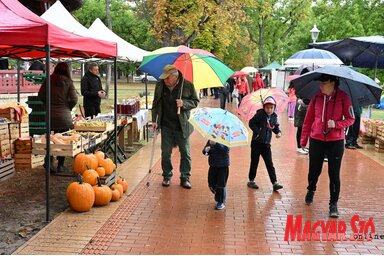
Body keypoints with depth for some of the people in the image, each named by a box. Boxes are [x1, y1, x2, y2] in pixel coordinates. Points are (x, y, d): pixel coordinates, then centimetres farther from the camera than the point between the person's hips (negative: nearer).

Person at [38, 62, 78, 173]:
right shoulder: (68, 82, -6)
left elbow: (40, 96, 2)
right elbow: (74, 99, -10)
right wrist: (68, 108, 7)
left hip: (50, 114, 2)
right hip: (64, 115, -2)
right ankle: (60, 165, 12)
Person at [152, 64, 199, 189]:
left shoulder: (188, 85, -9)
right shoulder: (160, 85, -1)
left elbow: (195, 101, 1)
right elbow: (156, 103, 10)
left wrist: (184, 103, -19)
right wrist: (154, 120, 6)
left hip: (182, 125, -2)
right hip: (166, 125, 2)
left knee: (185, 153, 5)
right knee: (165, 152, 8)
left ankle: (185, 177, 18)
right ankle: (167, 176, 24)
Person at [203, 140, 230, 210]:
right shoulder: (210, 141, -1)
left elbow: (224, 150, -31)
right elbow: (204, 152, 5)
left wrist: (216, 144, -41)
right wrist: (206, 150, -19)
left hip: (223, 166, -5)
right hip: (213, 166, 5)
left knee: (221, 184, 0)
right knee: (211, 184, 13)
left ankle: (221, 202, 15)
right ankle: (218, 197, 38)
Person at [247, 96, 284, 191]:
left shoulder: (274, 116, 3)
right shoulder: (259, 114, -11)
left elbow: (276, 126, 13)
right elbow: (251, 123, -12)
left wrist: (278, 132, -7)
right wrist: (257, 131, -22)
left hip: (266, 143, 4)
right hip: (257, 142, -4)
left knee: (270, 164, 3)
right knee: (254, 162, 8)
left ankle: (275, 183, 3)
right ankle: (251, 181, 22)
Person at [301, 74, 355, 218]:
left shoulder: (343, 98, -6)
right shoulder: (317, 97, 0)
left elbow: (350, 119, 0)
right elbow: (308, 119, 6)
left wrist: (336, 124, -19)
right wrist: (303, 139, 6)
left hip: (336, 141, -2)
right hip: (316, 140, 2)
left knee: (334, 174, 2)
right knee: (314, 170, 14)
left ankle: (333, 204, 14)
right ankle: (311, 190, 44)